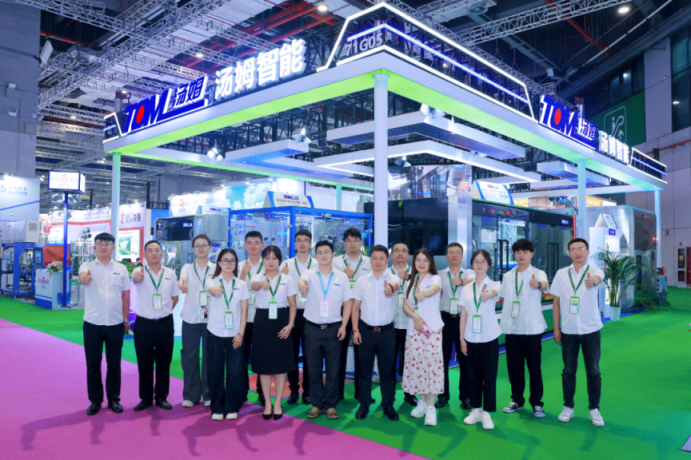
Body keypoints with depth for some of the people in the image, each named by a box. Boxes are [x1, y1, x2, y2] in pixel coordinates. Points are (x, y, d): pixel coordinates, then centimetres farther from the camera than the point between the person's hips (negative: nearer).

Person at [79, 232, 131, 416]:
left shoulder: (121, 269, 5)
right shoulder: (88, 266, 0)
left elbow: (126, 295, 8)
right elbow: (83, 275, -24)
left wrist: (126, 319, 7)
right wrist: (83, 277, -49)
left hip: (116, 324, 1)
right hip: (92, 324, -1)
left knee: (114, 364, 10)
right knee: (93, 364, 9)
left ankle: (113, 399, 23)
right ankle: (95, 400, 23)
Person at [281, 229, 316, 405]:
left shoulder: (317, 265, 2)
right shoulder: (286, 265, 7)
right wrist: (283, 275, -16)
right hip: (291, 313, 1)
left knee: (309, 354, 5)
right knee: (292, 353, 7)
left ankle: (307, 391, 18)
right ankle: (293, 389, 21)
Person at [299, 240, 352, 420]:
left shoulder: (342, 277, 2)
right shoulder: (310, 275, -1)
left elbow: (347, 303, 5)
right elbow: (303, 280, -26)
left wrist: (343, 326, -3)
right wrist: (302, 284, -51)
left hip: (333, 329, 0)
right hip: (312, 329, 0)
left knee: (333, 368, 6)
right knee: (313, 368, 8)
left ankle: (331, 405, 20)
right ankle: (317, 404, 22)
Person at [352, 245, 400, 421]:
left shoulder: (392, 278, -4)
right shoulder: (362, 281, 3)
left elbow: (395, 284, -30)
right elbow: (355, 307, 6)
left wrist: (390, 288, -54)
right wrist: (355, 330, -1)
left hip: (386, 332, -1)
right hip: (366, 330, 2)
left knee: (387, 370, 8)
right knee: (364, 370, 10)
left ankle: (388, 405, 23)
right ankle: (364, 405, 24)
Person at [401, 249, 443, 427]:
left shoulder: (435, 278, -1)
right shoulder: (411, 281, 14)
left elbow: (434, 288, -26)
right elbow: (405, 306, 8)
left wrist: (424, 292, -49)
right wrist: (415, 316, -12)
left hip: (432, 328, -4)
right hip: (414, 329, 4)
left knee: (432, 365, -8)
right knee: (416, 365, 6)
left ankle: (431, 407, 0)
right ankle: (422, 401, 22)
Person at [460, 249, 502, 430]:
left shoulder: (494, 285, -2)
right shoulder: (467, 288, 6)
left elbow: (495, 291, -29)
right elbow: (463, 314, 7)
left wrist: (489, 294, -53)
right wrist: (462, 338, 3)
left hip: (489, 338, -3)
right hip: (471, 338, 3)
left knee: (489, 376, 2)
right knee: (473, 376, 10)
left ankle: (487, 413, 14)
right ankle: (476, 410, 23)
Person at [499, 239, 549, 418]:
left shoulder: (538, 273, -4)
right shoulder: (507, 276, 10)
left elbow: (545, 285, -27)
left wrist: (538, 284, -49)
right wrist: (504, 322, 8)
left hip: (532, 328, -3)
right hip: (512, 329, 4)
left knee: (534, 367, 3)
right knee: (514, 367, 9)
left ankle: (536, 402, 17)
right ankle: (517, 400, 24)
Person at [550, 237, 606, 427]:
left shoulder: (595, 271, -4)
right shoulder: (561, 274, 2)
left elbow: (598, 278, -31)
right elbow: (556, 302, 5)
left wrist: (593, 281, -56)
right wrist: (556, 328, 2)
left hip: (590, 329, -1)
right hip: (568, 330, 2)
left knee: (593, 371, 6)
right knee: (568, 371, 8)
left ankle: (594, 409, 21)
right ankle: (568, 407, 22)